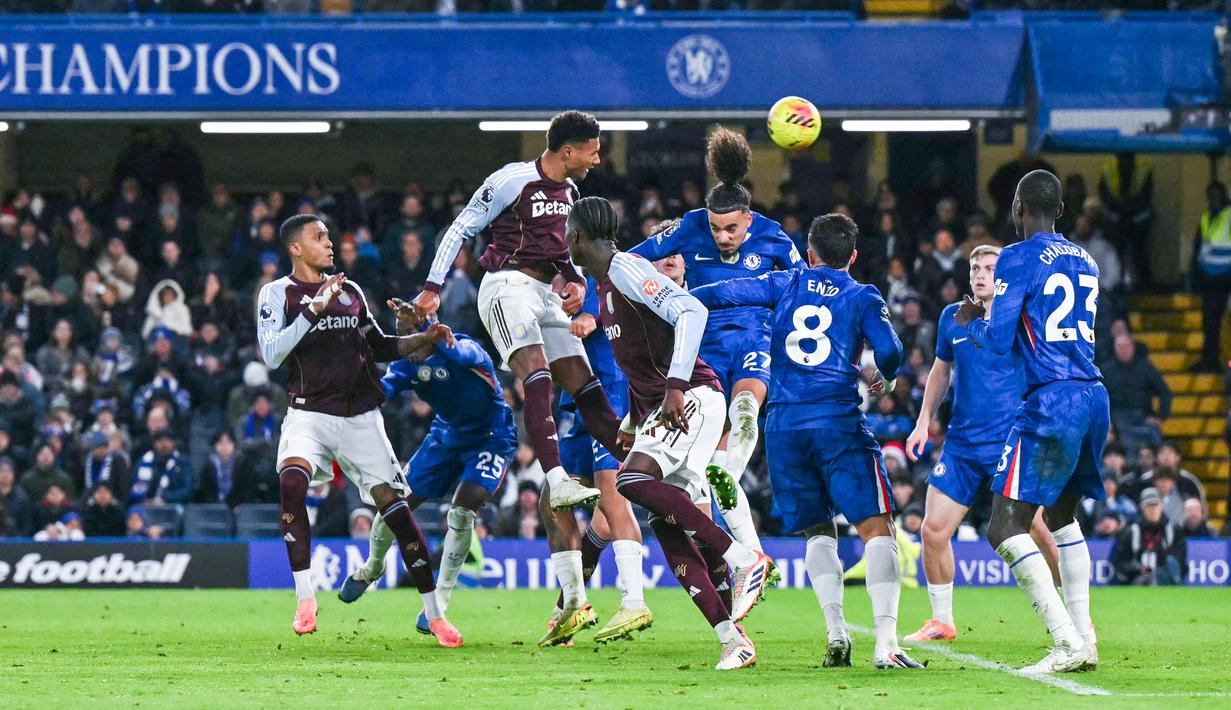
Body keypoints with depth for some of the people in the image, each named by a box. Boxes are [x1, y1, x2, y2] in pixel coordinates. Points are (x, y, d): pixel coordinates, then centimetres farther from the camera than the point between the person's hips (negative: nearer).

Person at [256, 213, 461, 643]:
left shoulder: (351, 292, 14)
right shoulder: (278, 294, 0)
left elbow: (380, 348, 24)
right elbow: (272, 355, -15)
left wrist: (424, 339, 9)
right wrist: (315, 309, -22)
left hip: (361, 418, 4)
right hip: (310, 413, -4)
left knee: (395, 507, -3)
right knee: (291, 483, -30)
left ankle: (434, 614, 4)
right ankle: (305, 598, -22)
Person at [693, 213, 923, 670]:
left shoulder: (785, 285, 13)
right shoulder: (862, 298, 6)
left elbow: (722, 293, 10)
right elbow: (888, 350, -6)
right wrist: (887, 379, 16)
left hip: (784, 427, 3)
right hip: (838, 424, -3)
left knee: (819, 532, 16)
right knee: (876, 528, -6)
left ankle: (836, 633, -2)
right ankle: (885, 641, -22)